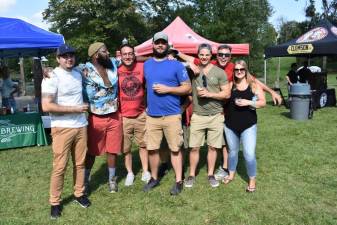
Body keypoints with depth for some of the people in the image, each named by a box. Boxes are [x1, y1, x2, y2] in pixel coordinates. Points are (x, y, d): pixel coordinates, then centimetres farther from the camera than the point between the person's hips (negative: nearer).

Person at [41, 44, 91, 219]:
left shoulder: (78, 74, 11)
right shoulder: (52, 77, -11)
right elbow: (46, 106, -19)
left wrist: (82, 111, 10)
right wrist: (74, 109, -16)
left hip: (81, 126, 6)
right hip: (62, 128, -6)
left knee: (80, 163, 13)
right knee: (59, 167, 1)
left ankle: (79, 193, 28)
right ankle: (55, 202, 15)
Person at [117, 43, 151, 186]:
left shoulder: (142, 67, -7)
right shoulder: (116, 70, -8)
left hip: (141, 114, 1)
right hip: (123, 116, 0)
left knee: (143, 144, 14)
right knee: (126, 148, 10)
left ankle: (145, 171, 29)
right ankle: (129, 173, 27)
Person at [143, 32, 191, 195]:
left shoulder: (176, 65, -2)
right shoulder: (146, 64, 11)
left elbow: (187, 88, -4)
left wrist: (167, 89, -15)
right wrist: (146, 105, 10)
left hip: (172, 115, -4)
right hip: (151, 115, 4)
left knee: (175, 149, 4)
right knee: (152, 149, 10)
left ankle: (178, 181, 16)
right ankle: (154, 178, 27)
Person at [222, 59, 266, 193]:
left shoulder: (254, 85, 0)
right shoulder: (230, 85, 2)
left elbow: (263, 102, -2)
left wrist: (249, 102, -15)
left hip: (248, 125, -2)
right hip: (230, 124, 2)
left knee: (249, 154, -6)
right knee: (233, 151, 19)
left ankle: (252, 180, 14)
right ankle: (231, 174, 39)